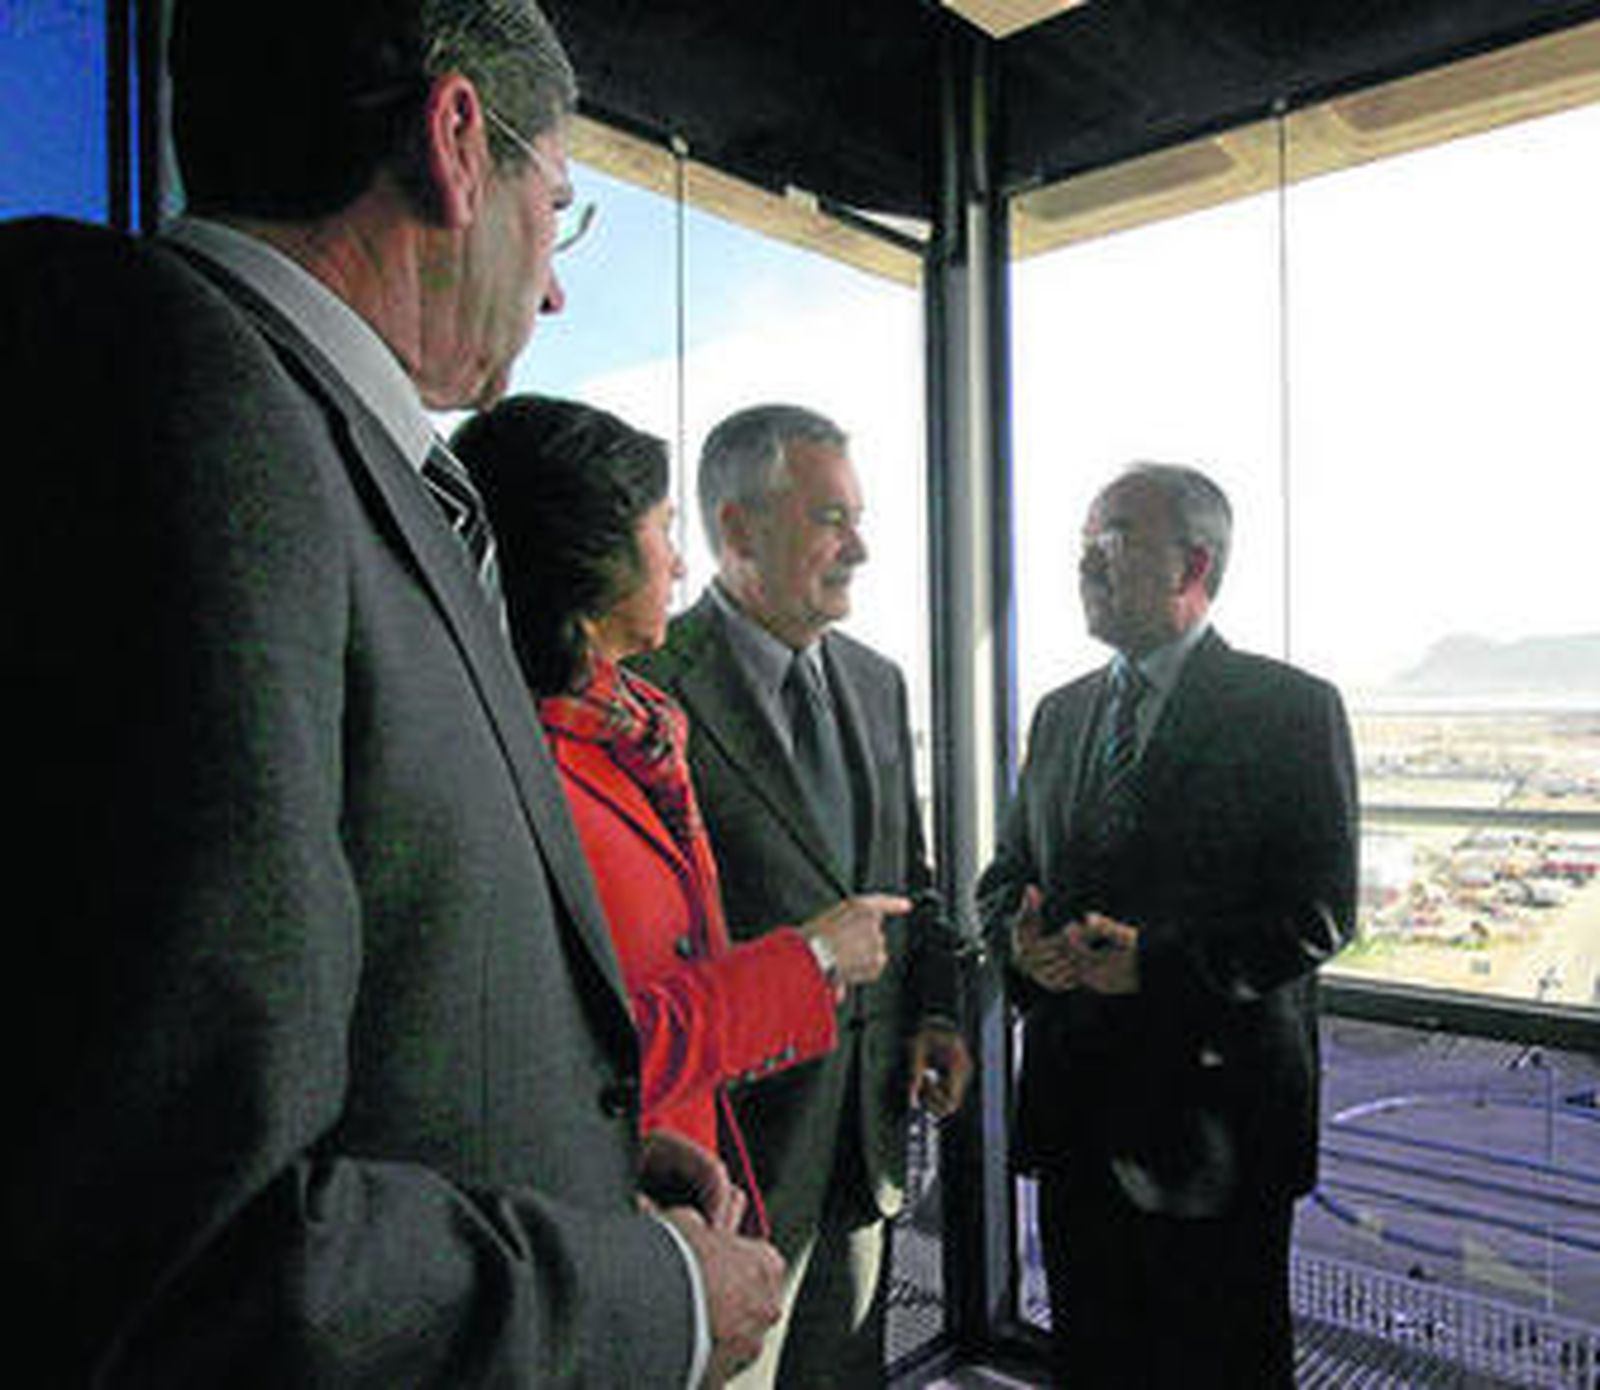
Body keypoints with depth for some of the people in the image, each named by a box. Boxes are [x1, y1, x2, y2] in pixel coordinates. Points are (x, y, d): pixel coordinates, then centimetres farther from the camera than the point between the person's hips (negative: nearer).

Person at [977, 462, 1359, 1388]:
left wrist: (1158, 962, -21)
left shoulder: (1292, 707, -7)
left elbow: (1321, 912, -12)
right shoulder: (1061, 713, 10)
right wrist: (1022, 940, -9)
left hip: (1214, 1101, -5)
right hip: (1073, 1104, 5)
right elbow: (1006, 874, 13)